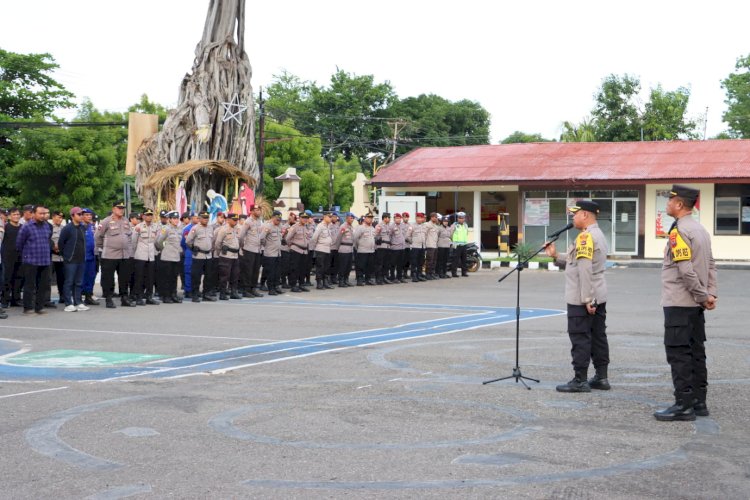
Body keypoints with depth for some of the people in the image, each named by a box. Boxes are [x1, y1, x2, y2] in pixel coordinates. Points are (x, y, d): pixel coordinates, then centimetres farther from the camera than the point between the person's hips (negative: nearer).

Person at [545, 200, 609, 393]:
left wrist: (587, 299, -24)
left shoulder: (585, 237, -16)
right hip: (598, 297, 10)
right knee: (598, 336, 11)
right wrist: (556, 257, 9)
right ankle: (601, 377, 15)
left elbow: (585, 270, -22)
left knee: (580, 339, -5)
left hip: (582, 299, -10)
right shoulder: (599, 235, 16)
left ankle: (580, 380, -3)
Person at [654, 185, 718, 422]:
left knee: (678, 354, -5)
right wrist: (710, 294, 6)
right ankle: (699, 402, 17)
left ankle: (684, 405, -4)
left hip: (678, 304, -9)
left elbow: (686, 270, -22)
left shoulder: (679, 232, -16)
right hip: (696, 305, 9)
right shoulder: (701, 230, 13)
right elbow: (711, 266, 13)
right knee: (696, 353, 12)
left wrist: (704, 296, -13)